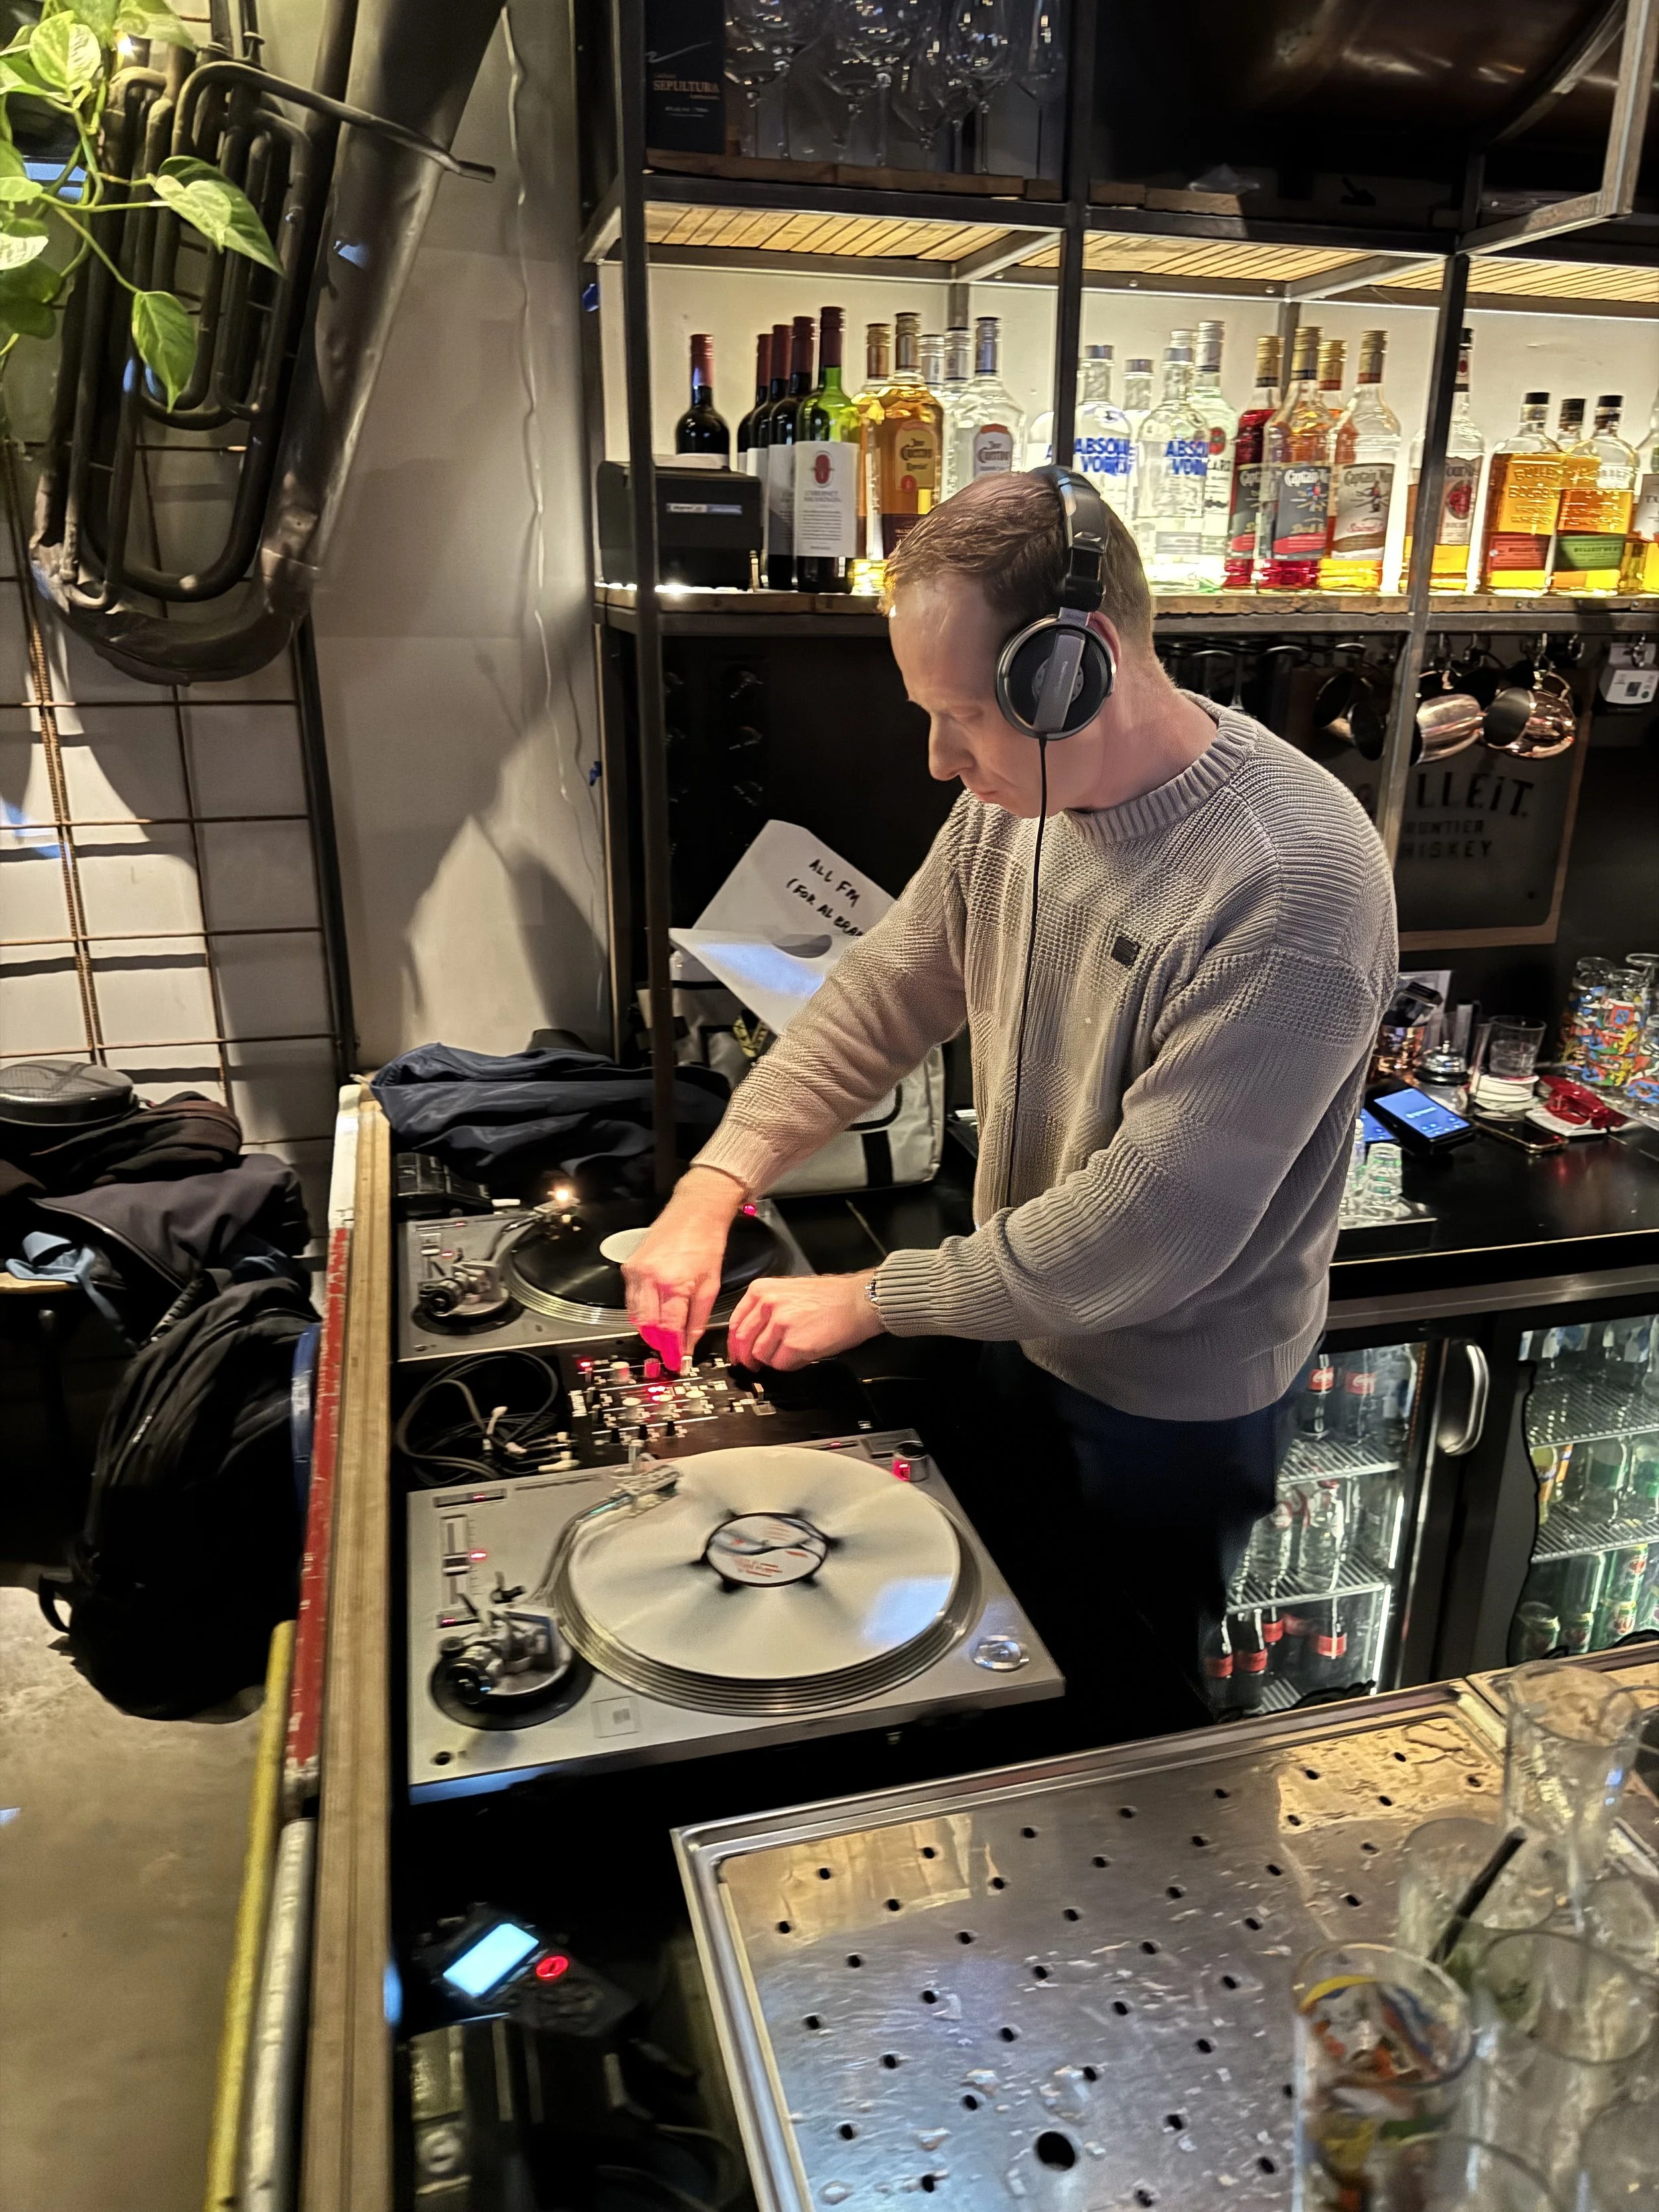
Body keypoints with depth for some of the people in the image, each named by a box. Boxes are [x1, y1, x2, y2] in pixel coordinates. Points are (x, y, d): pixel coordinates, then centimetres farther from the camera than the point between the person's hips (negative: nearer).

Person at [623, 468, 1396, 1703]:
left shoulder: (1294, 884, -33)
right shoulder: (1018, 793, -9)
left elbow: (1149, 1229, -31)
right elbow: (886, 993, 0)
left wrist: (875, 1299, -21)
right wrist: (712, 1189, -9)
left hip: (1175, 1406, -6)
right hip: (1018, 1333, 7)